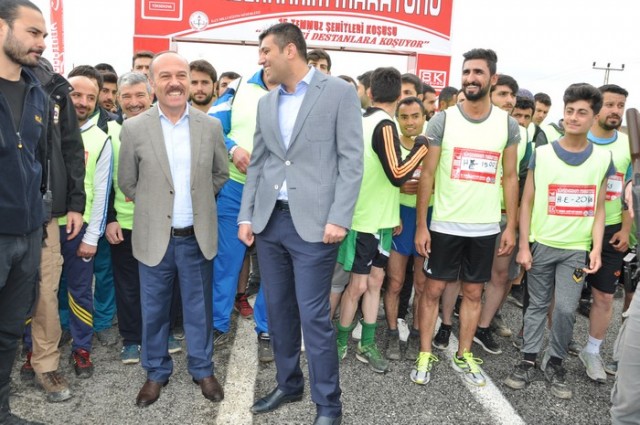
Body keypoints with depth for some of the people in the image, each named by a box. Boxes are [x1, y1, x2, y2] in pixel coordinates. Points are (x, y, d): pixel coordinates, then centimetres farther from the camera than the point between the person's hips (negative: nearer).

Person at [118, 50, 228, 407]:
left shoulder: (211, 126, -1)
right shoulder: (134, 129, -5)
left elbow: (221, 174, 11)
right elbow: (127, 183, 5)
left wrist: (197, 199, 9)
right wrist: (153, 206, 7)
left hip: (198, 237, 1)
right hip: (155, 238, 0)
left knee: (199, 307, 13)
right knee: (154, 309, 13)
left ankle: (203, 369, 32)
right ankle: (157, 372, 32)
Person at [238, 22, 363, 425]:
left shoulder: (339, 92, -3)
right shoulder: (266, 103, 14)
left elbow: (351, 161, -8)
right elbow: (257, 164, 16)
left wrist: (339, 218, -15)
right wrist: (247, 216, 8)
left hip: (313, 223, -6)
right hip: (269, 221, 6)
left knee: (313, 316, -3)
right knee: (278, 310, 14)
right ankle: (288, 384, 33)